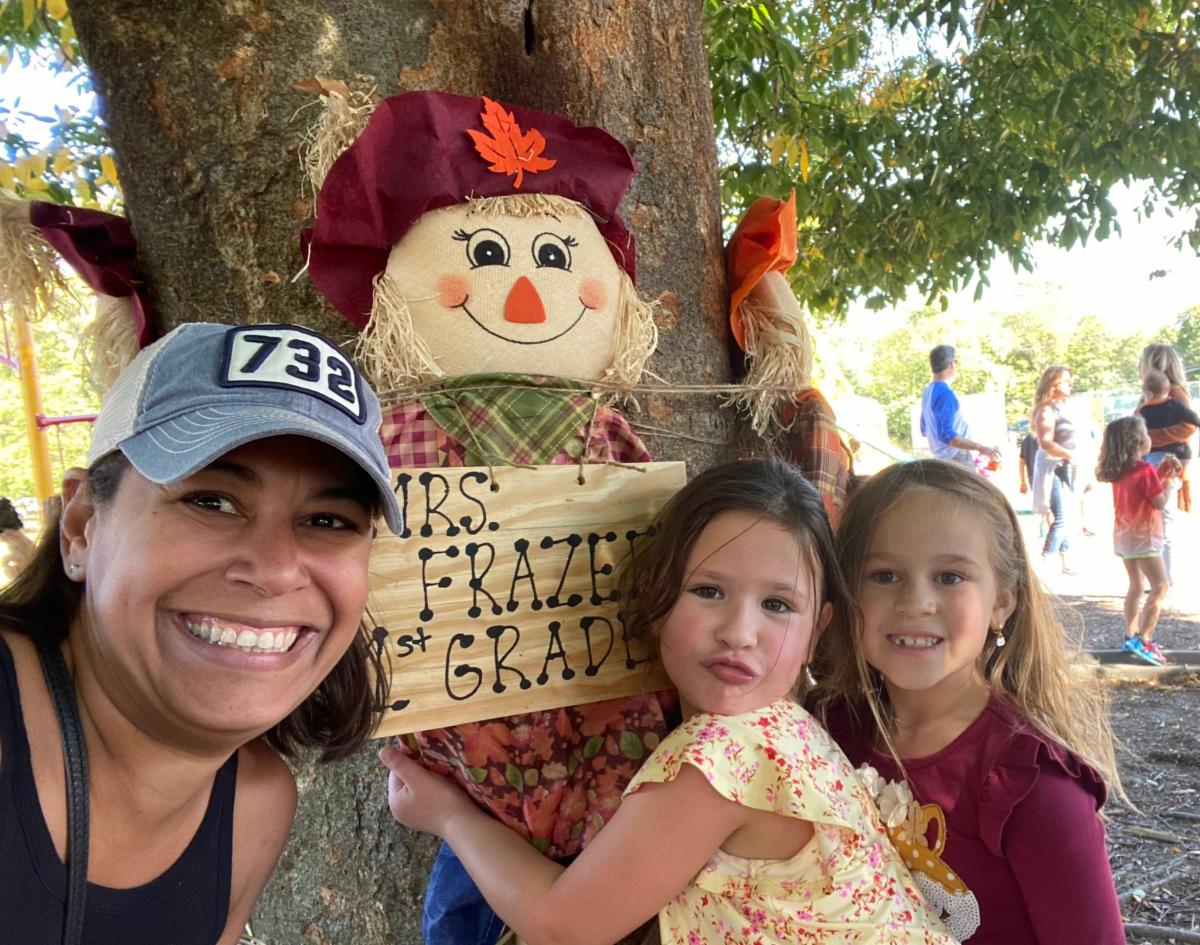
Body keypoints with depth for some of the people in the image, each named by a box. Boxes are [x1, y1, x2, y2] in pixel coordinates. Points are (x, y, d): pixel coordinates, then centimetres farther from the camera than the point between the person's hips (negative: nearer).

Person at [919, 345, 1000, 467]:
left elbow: (925, 430, 20)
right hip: (956, 462, -10)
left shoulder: (928, 391, 9)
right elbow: (946, 435, -27)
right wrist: (979, 447, -26)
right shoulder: (945, 393, -19)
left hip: (941, 459, 10)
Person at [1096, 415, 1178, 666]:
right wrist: (1171, 480, -2)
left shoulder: (1119, 471, 4)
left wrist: (1161, 473, 8)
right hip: (1143, 536, -8)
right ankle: (1142, 640, -11)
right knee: (1160, 586, -6)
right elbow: (1160, 503, -14)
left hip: (1124, 534, 8)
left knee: (1136, 585, 17)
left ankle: (1131, 637, 21)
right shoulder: (1146, 470, -18)